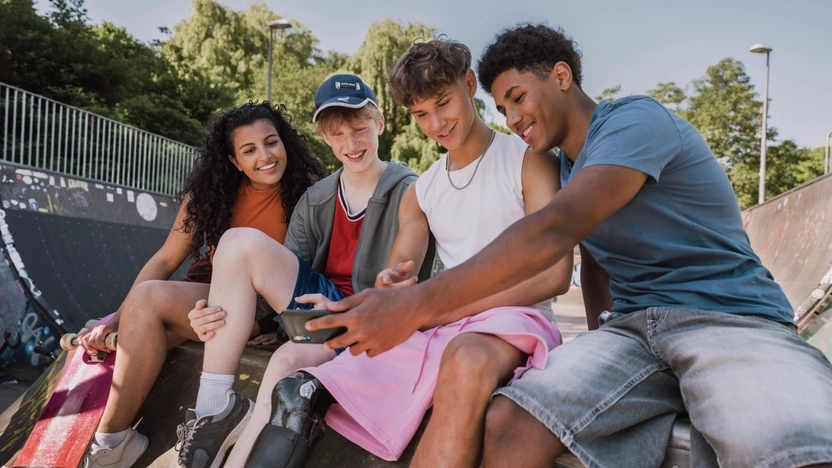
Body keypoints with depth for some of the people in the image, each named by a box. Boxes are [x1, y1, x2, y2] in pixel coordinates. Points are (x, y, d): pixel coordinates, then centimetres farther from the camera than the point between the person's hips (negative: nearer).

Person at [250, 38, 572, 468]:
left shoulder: (530, 161, 1)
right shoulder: (419, 192, 15)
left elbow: (553, 274, -10)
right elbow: (395, 280, 8)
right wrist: (390, 287, -19)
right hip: (441, 328, 3)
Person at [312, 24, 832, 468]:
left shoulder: (636, 120, -10)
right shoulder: (565, 167, 16)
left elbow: (554, 232, -25)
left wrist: (417, 304, -30)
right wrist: (602, 344, 3)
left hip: (733, 319, -5)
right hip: (632, 328, 6)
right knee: (508, 423, -20)